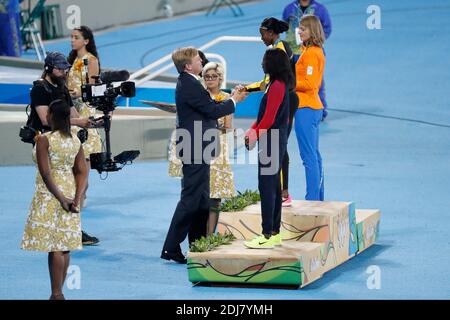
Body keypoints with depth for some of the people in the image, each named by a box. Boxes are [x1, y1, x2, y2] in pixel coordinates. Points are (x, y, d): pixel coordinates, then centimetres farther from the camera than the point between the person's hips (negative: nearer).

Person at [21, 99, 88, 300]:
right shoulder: (76, 141, 5)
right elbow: (82, 172, 1)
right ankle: (58, 292, 16)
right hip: (70, 193, 6)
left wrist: (61, 199, -19)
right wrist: (77, 198, -5)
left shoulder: (44, 140, -13)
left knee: (54, 247, -4)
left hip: (50, 196, -6)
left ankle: (56, 294, -4)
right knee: (64, 246, 10)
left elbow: (45, 173, -19)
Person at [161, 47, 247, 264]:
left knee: (201, 199, 16)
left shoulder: (187, 83, 14)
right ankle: (171, 248, -7)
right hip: (195, 149, -11)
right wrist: (234, 101, -2)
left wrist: (230, 98, 12)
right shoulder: (189, 86, -19)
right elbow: (212, 111, -17)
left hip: (196, 149, 11)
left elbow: (208, 108, 17)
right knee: (191, 199, -8)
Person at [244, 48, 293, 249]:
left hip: (271, 142, -10)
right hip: (276, 141, 10)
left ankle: (267, 236, -8)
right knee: (273, 187, 14)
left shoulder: (277, 86, -17)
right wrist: (252, 130, 8)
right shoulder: (280, 85, 14)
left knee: (267, 187, -8)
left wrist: (255, 134, -9)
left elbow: (269, 118, -20)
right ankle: (275, 233, 20)